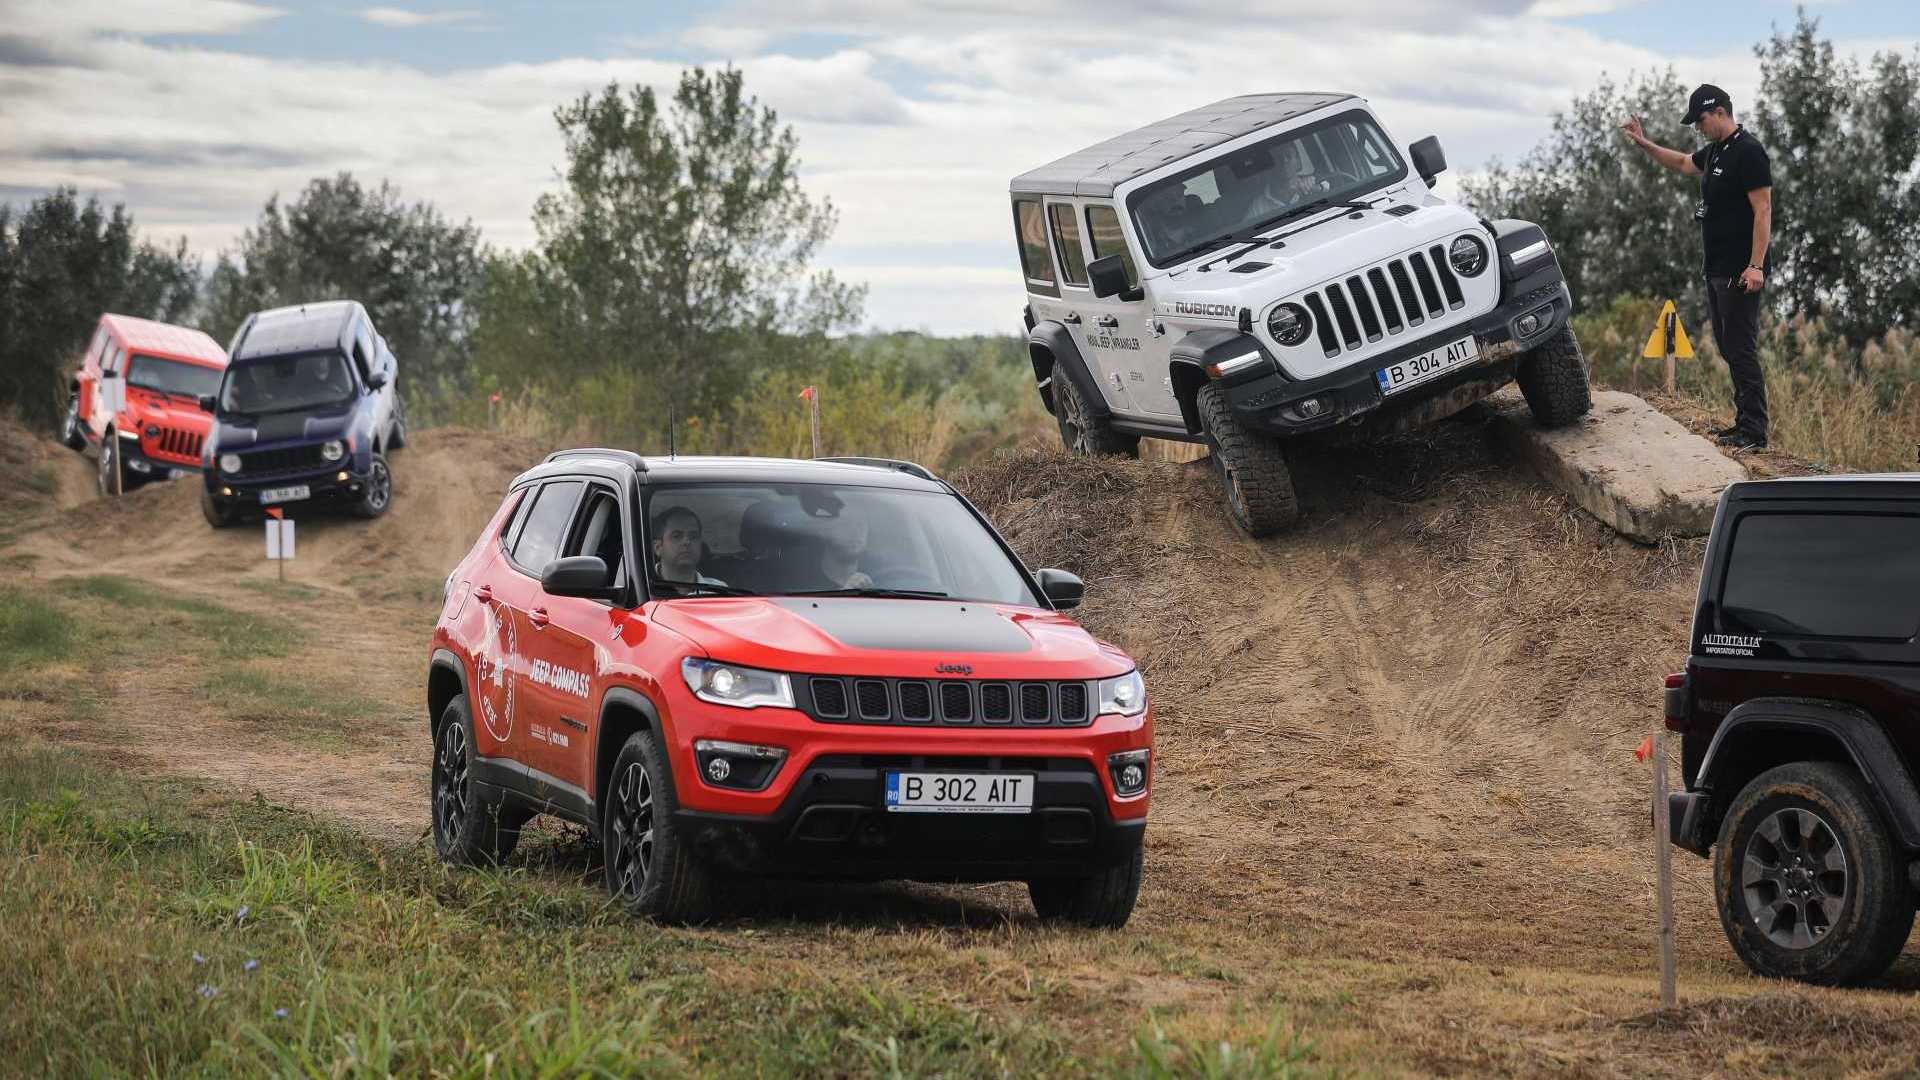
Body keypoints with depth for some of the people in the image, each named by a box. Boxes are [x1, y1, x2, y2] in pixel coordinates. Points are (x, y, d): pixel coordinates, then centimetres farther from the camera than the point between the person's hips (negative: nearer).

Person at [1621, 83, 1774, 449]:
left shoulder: (1748, 152, -14)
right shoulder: (1715, 151, 15)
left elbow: (1763, 209, -18)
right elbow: (1683, 164, 38)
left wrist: (1755, 266, -23)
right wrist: (1644, 144, 31)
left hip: (1740, 273, -10)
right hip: (1716, 269, 10)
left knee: (1741, 350, -10)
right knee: (1729, 349, 12)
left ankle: (1754, 433, -10)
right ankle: (1745, 422, 16)